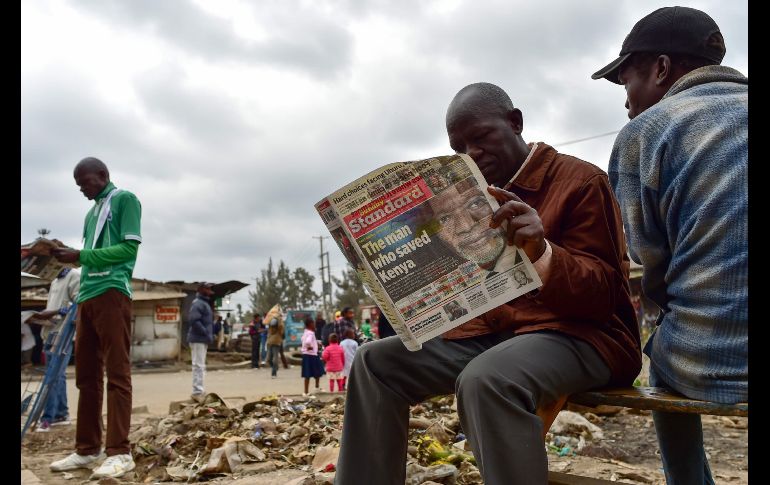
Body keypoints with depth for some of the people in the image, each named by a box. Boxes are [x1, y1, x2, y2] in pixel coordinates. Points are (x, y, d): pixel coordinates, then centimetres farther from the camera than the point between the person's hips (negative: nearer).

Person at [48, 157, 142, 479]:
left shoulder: (125, 199, 1)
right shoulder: (92, 212, 24)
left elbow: (129, 248, -9)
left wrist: (79, 255, -12)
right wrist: (69, 255, 5)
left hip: (112, 293, -8)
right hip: (86, 295, 8)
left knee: (117, 374, -8)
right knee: (86, 376, 8)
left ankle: (119, 452, -6)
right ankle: (87, 449, 14)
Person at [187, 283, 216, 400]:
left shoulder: (205, 303, 19)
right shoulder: (198, 303, -14)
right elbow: (194, 320, -26)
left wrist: (210, 334, 13)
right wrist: (205, 333, -22)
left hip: (203, 339, 11)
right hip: (198, 339, -11)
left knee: (201, 366, 16)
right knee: (199, 365, -10)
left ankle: (199, 391, 24)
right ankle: (197, 392, -8)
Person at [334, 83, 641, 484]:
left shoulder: (581, 180, -5)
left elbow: (604, 294, -11)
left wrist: (542, 253, -31)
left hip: (578, 332, -7)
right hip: (492, 331, 7)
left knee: (485, 380, -38)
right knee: (376, 362, -4)